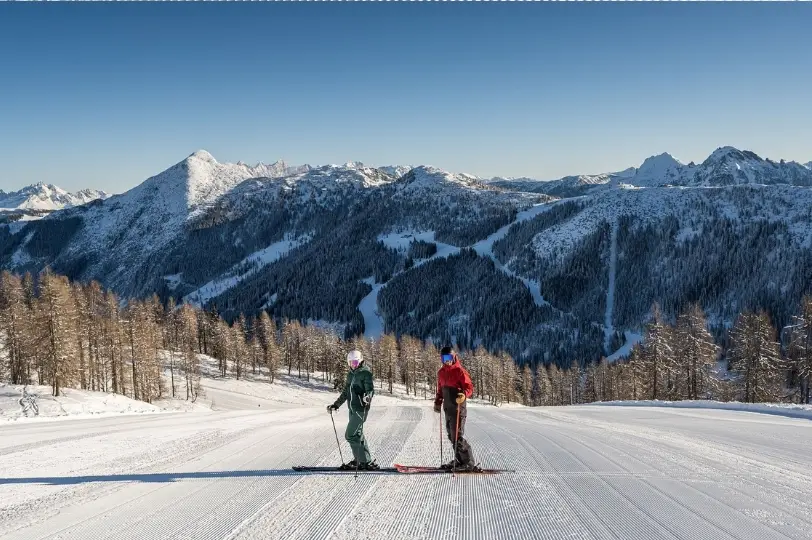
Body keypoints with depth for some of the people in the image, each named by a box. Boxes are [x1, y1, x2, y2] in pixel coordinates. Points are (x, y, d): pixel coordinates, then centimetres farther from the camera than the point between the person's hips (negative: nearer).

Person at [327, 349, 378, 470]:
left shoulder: (365, 372, -9)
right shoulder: (350, 373, 14)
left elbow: (370, 390, -17)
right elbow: (345, 393, 23)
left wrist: (367, 397, -39)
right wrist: (335, 405, 24)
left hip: (361, 408, -8)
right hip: (352, 409, 8)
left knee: (351, 435, -11)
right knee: (358, 435, 14)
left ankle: (366, 462, -8)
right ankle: (359, 460, 24)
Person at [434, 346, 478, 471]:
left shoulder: (459, 370, -8)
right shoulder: (441, 372, 15)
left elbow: (469, 387, -13)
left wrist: (464, 395, -32)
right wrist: (438, 402, 16)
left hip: (458, 408, -8)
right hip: (448, 408, 8)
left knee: (457, 436, -10)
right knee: (451, 435, 11)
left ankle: (469, 463, -5)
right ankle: (459, 460, 22)